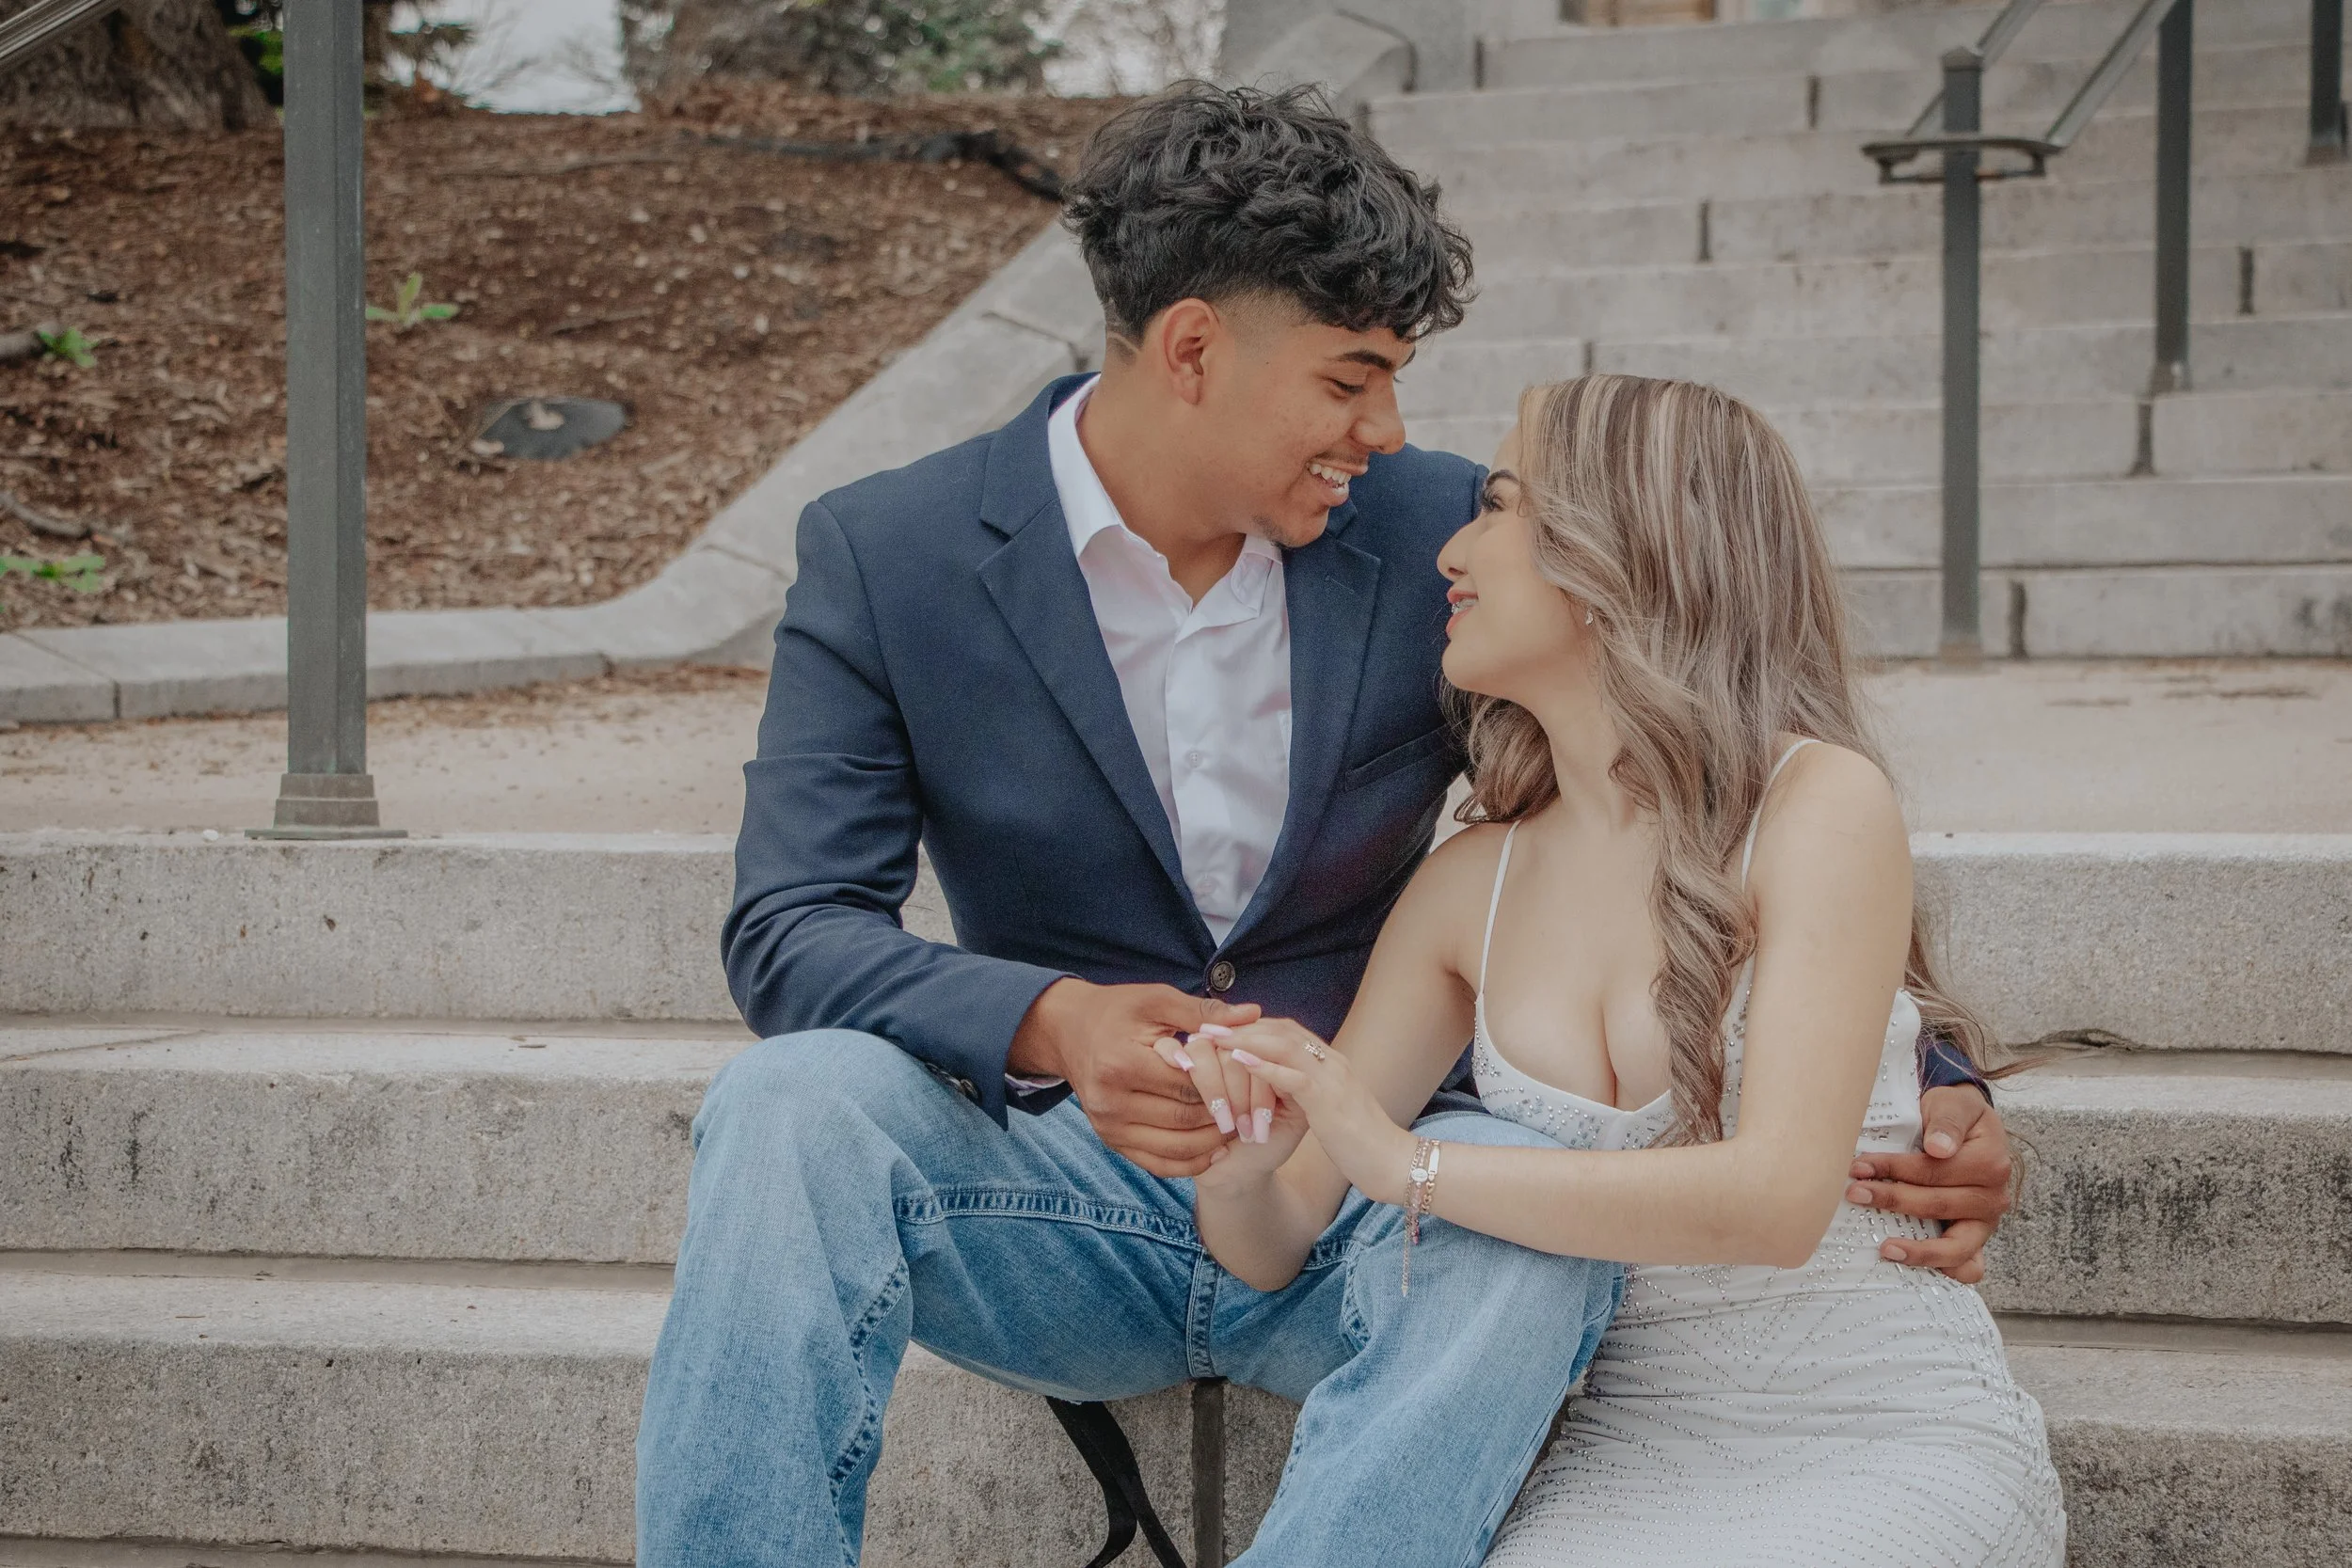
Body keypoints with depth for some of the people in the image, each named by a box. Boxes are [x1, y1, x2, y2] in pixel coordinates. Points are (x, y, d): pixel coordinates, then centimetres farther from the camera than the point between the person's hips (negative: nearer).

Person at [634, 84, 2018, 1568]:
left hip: (1376, 1197, 1)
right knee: (793, 1102, -30)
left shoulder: (1435, 533, 0)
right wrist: (1054, 1027, -31)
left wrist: (1928, 1081, -9)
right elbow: (791, 931, -10)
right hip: (1080, 1195, 0)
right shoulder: (884, 556, -4)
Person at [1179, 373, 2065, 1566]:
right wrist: (1236, 1168, -17)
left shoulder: (1819, 805, -10)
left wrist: (1406, 1162, -24)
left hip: (1890, 1452, -3)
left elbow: (1777, 1197, -21)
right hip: (1635, 1457, 3)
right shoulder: (1473, 886, 6)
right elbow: (1275, 1246, 7)